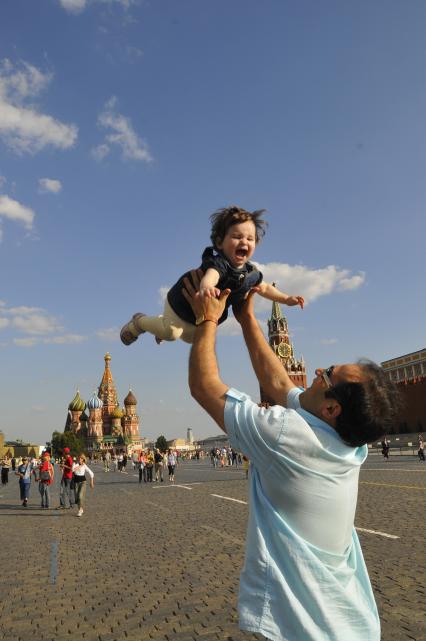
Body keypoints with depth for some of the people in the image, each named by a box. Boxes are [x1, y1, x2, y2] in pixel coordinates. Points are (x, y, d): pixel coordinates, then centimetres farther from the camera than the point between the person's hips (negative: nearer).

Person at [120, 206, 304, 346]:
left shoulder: (251, 273, -17)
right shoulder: (218, 262, -39)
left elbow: (264, 288, 4)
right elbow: (210, 275, -63)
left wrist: (287, 299, -4)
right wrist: (206, 287, -86)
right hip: (182, 303, -7)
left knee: (191, 338, 26)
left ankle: (163, 323, 54)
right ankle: (139, 322, 19)